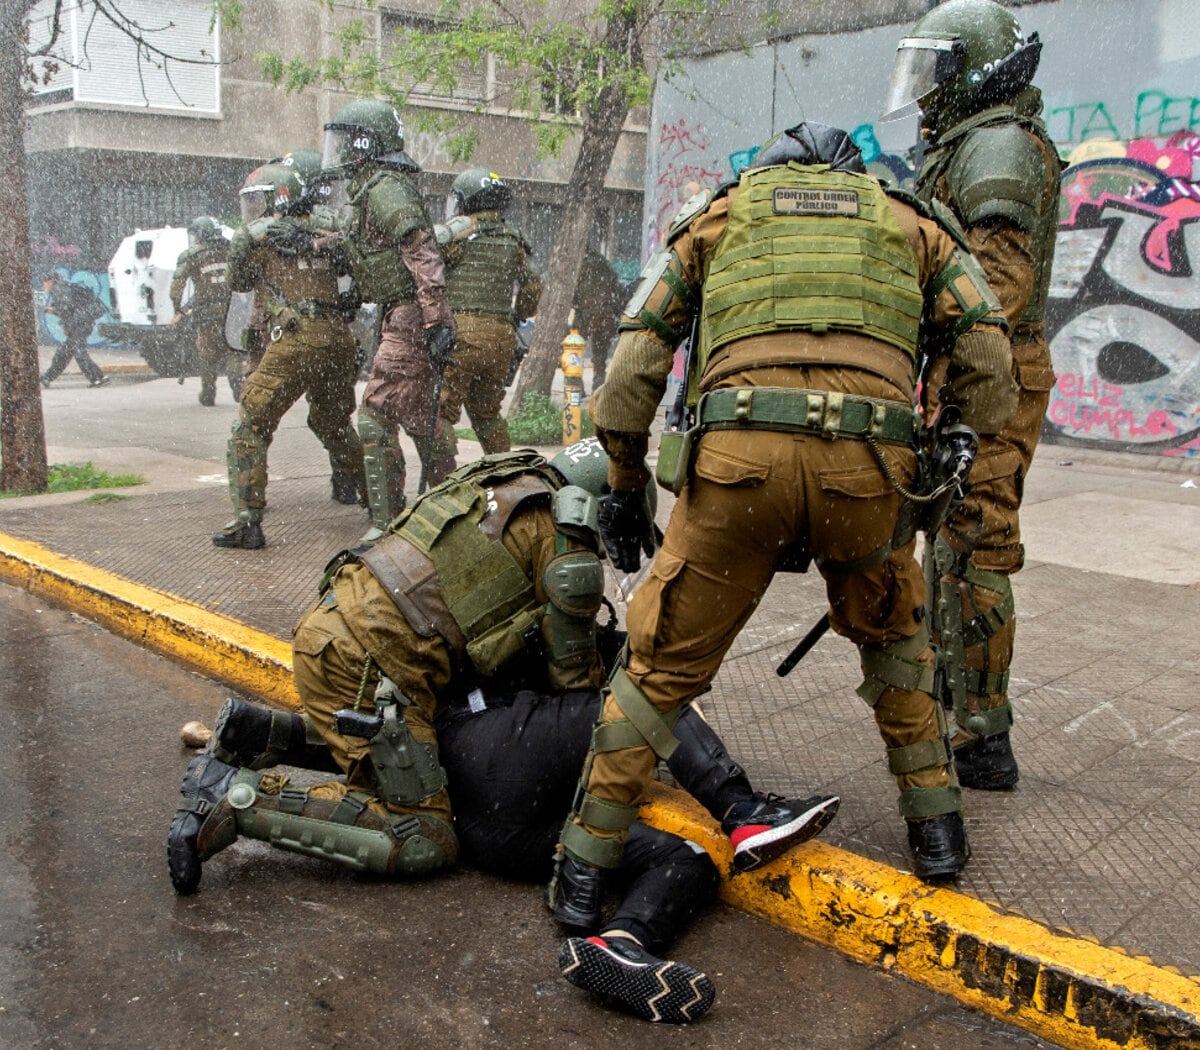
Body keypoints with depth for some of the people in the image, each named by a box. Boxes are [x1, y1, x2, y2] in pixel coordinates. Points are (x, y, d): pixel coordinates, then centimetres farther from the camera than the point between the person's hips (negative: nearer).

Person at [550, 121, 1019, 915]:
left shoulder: (721, 212, 27)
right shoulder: (909, 222, 28)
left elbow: (635, 362, 19)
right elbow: (987, 357, 15)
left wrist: (625, 488, 26)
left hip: (740, 456, -1)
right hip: (871, 464, 2)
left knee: (665, 661, 13)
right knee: (894, 634, 30)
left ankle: (584, 866, 21)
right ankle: (936, 827, 35)